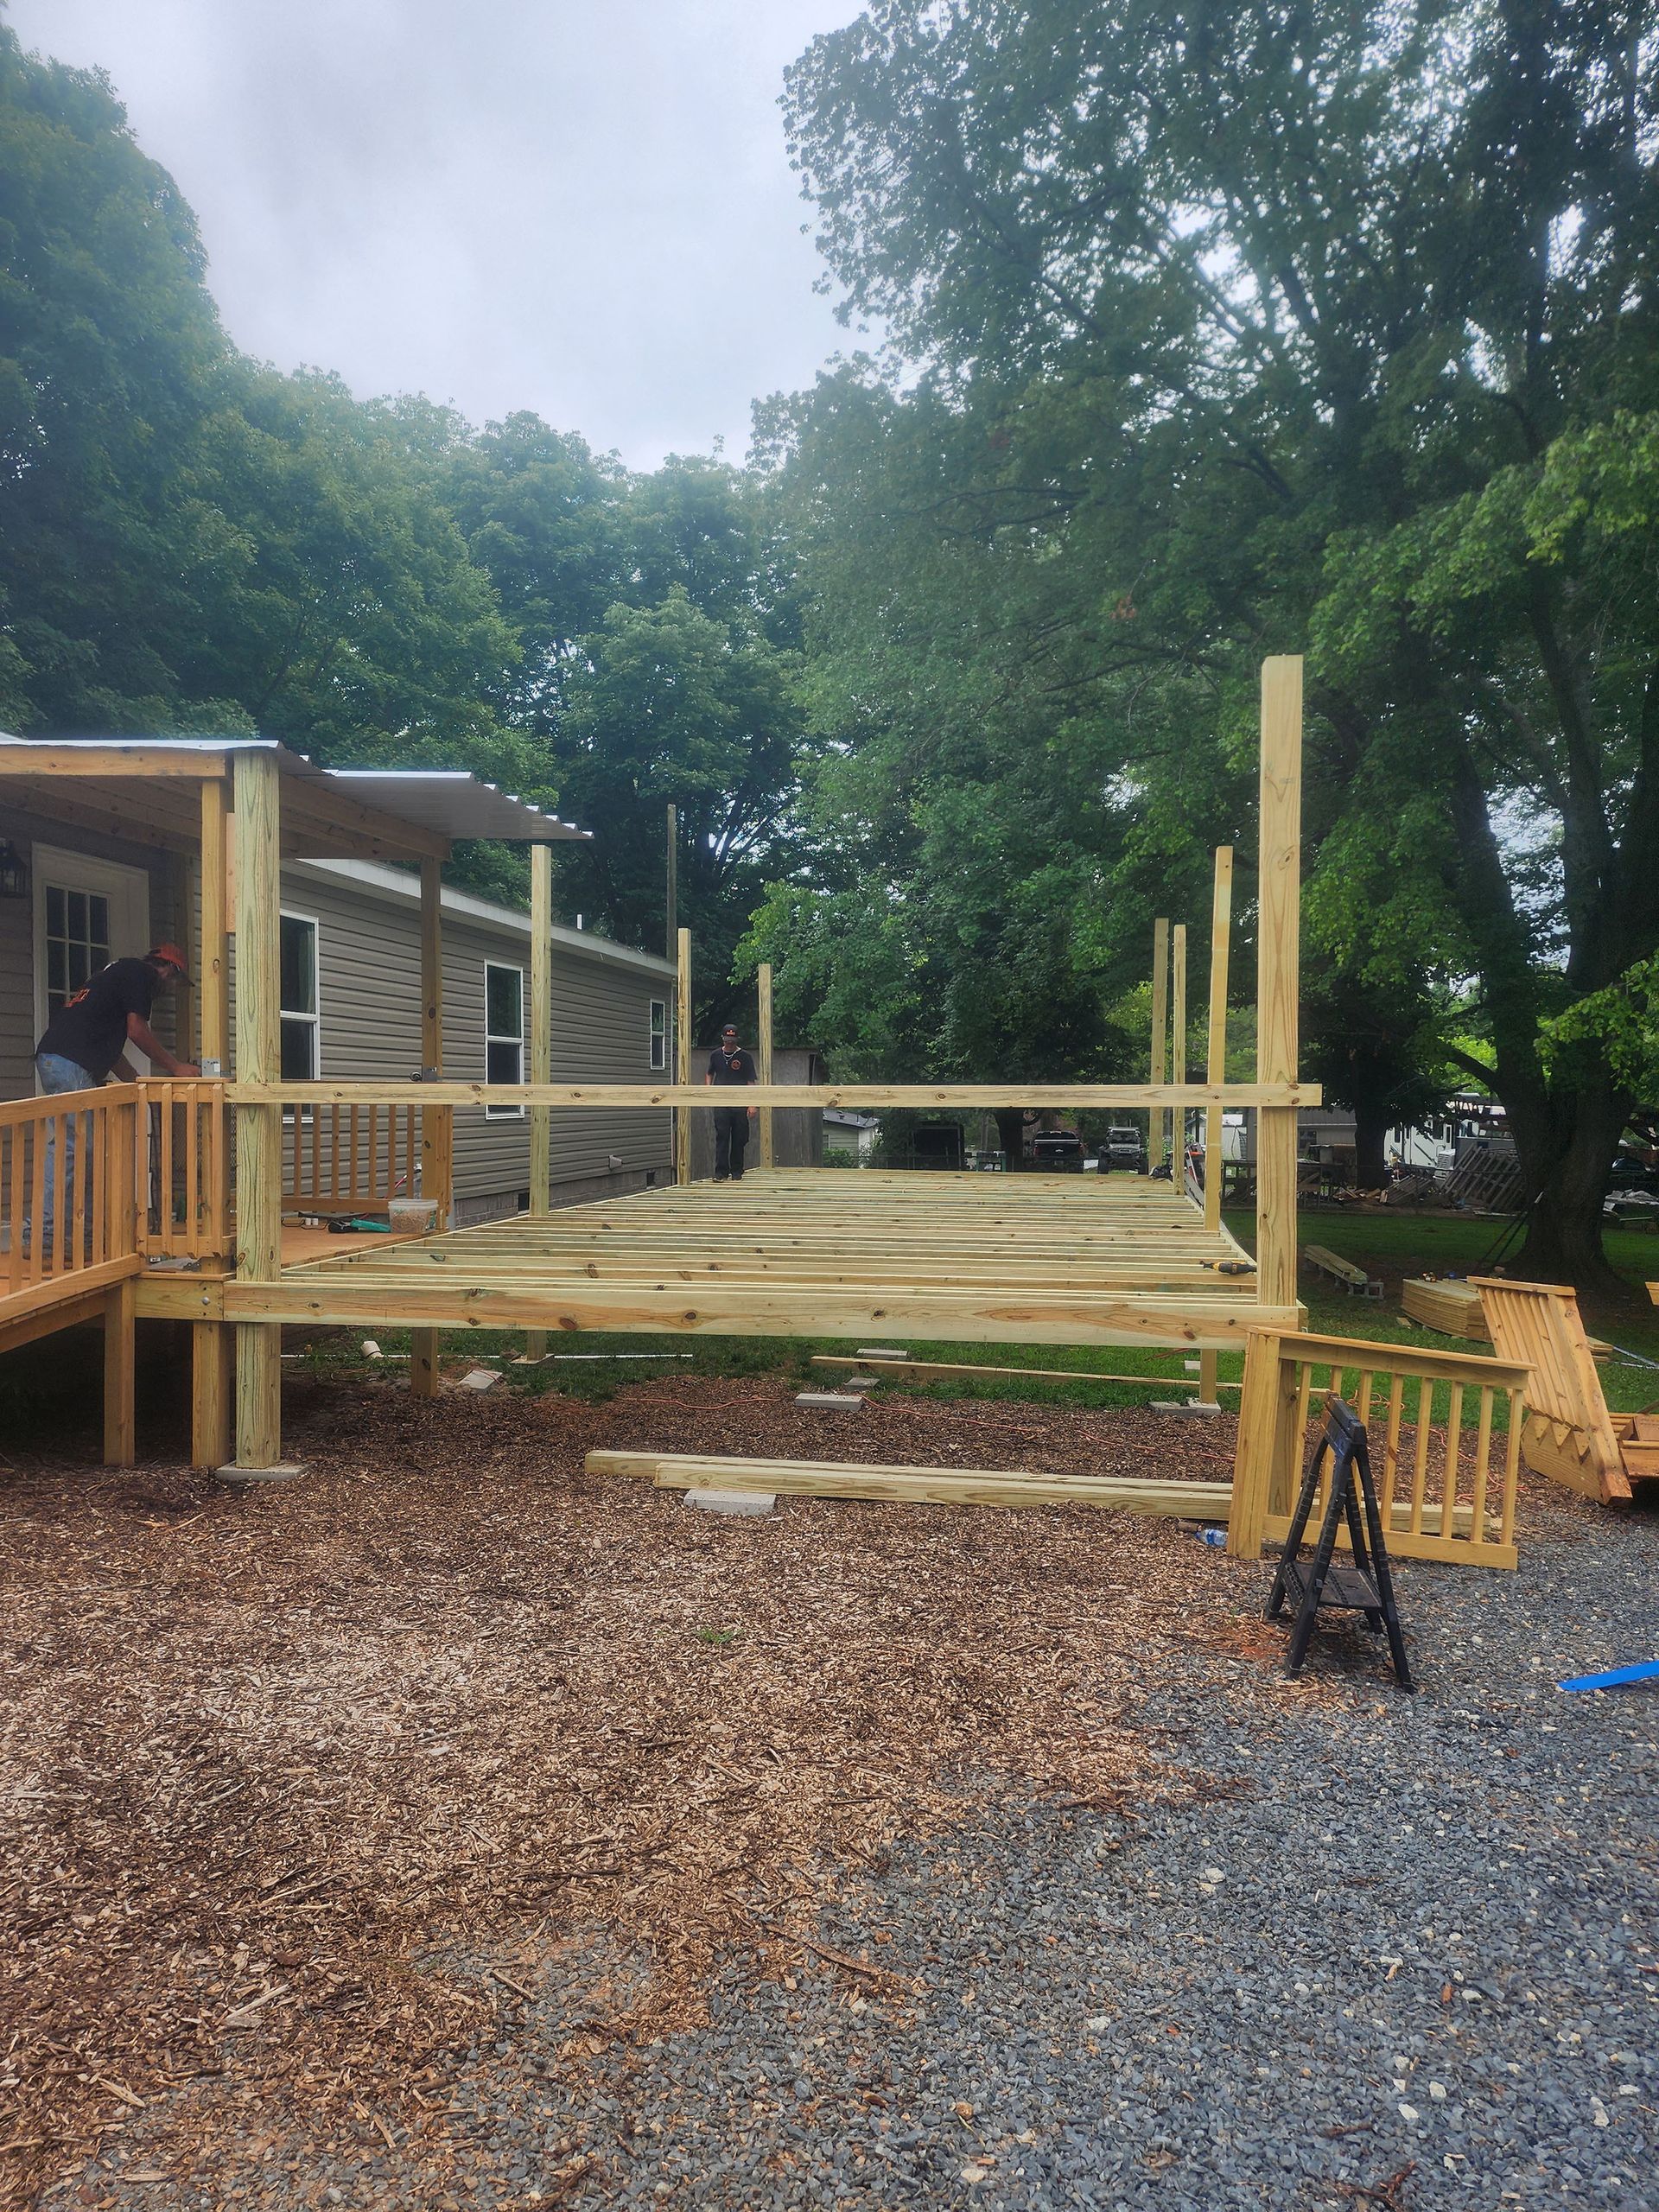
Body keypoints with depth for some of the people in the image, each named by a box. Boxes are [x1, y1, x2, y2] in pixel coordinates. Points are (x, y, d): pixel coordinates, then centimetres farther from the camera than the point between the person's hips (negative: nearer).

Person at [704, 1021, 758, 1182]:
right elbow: (710, 1074, 25)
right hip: (721, 1103, 1)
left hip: (740, 1104, -1)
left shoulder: (745, 1057, 1)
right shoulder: (715, 1055, 9)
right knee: (722, 1137, -7)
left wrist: (752, 1105, -7)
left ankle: (737, 1173, 13)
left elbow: (751, 1082, 1)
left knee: (739, 1140, 3)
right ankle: (721, 1173, -6)